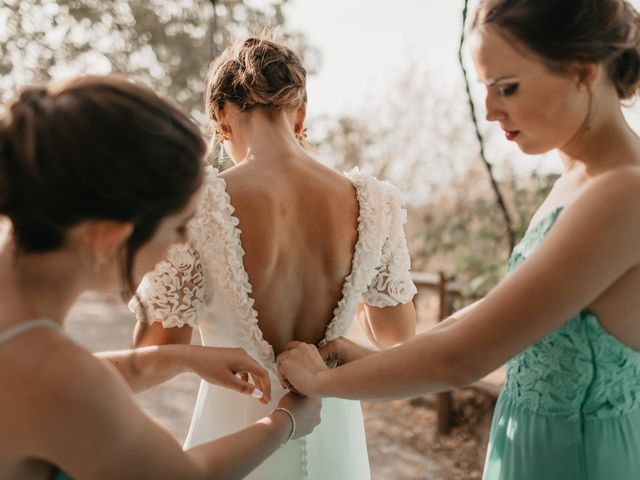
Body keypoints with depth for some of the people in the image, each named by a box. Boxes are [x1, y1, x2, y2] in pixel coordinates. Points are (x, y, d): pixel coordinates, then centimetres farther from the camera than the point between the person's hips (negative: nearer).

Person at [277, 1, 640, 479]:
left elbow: (459, 359, -26)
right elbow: (499, 307, 10)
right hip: (532, 441, 7)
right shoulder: (579, 179, 1)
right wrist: (375, 357, 5)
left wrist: (324, 379, -12)